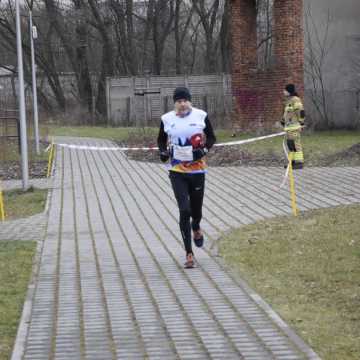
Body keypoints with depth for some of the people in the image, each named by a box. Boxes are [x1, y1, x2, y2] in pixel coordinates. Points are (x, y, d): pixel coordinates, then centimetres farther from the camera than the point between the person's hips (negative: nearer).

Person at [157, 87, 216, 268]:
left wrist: (204, 149, -13)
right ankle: (189, 254, -3)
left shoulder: (201, 116, -4)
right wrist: (163, 151, -8)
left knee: (196, 211, 12)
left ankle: (196, 228, 52)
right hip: (177, 171, -1)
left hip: (197, 170, 1)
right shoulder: (167, 119, -2)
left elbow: (211, 137, 6)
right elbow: (161, 140, 13)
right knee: (184, 211, -11)